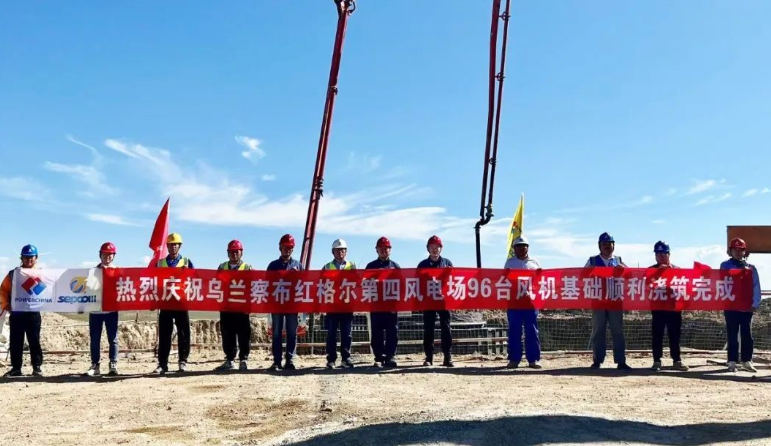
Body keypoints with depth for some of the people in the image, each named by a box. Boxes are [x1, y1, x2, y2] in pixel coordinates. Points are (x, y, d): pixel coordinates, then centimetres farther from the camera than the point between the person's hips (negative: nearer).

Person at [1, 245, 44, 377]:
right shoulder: (13, 274, 8)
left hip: (33, 313, -1)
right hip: (16, 314, 1)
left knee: (34, 342, 2)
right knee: (15, 342, 5)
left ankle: (37, 367, 8)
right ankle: (16, 368, 13)